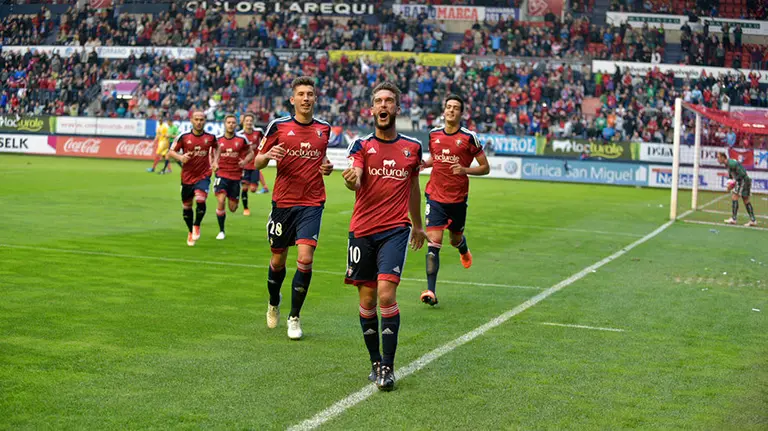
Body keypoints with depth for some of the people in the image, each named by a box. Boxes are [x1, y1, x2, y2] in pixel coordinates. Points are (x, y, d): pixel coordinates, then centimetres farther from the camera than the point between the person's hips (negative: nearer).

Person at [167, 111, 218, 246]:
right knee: (187, 207, 11)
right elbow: (171, 152, 1)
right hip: (187, 177, 1)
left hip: (203, 176, -1)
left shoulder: (210, 137, -1)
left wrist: (214, 161, 9)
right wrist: (180, 157, -19)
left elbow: (216, 147, 22)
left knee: (201, 200, -24)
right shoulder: (183, 137, -5)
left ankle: (196, 226, 3)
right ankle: (191, 232, 34)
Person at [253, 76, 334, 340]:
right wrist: (268, 155, -19)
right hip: (283, 202, 0)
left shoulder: (324, 129, 7)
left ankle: (294, 317, 0)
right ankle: (274, 304, 39)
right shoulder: (278, 127, -1)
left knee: (305, 258, -14)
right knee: (278, 260, 10)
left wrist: (327, 167, 2)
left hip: (312, 203, 0)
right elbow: (257, 163, 4)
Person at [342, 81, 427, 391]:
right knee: (367, 301, 5)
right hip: (362, 231, 1)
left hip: (396, 230, 0)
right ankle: (375, 362, 21)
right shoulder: (362, 145, 2)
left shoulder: (412, 147, 8)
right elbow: (355, 177, -17)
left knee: (386, 294, -16)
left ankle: (388, 366, -10)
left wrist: (417, 225, 30)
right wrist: (351, 180, -41)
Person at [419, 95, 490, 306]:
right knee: (433, 242, -11)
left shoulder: (469, 138, -7)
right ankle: (431, 291, -14)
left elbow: (485, 167, -2)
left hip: (458, 199, -1)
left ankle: (463, 249, 58)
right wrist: (424, 163, 2)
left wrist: (465, 170, -19)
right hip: (435, 196, 1)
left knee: (455, 239, 18)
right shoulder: (433, 134, 3)